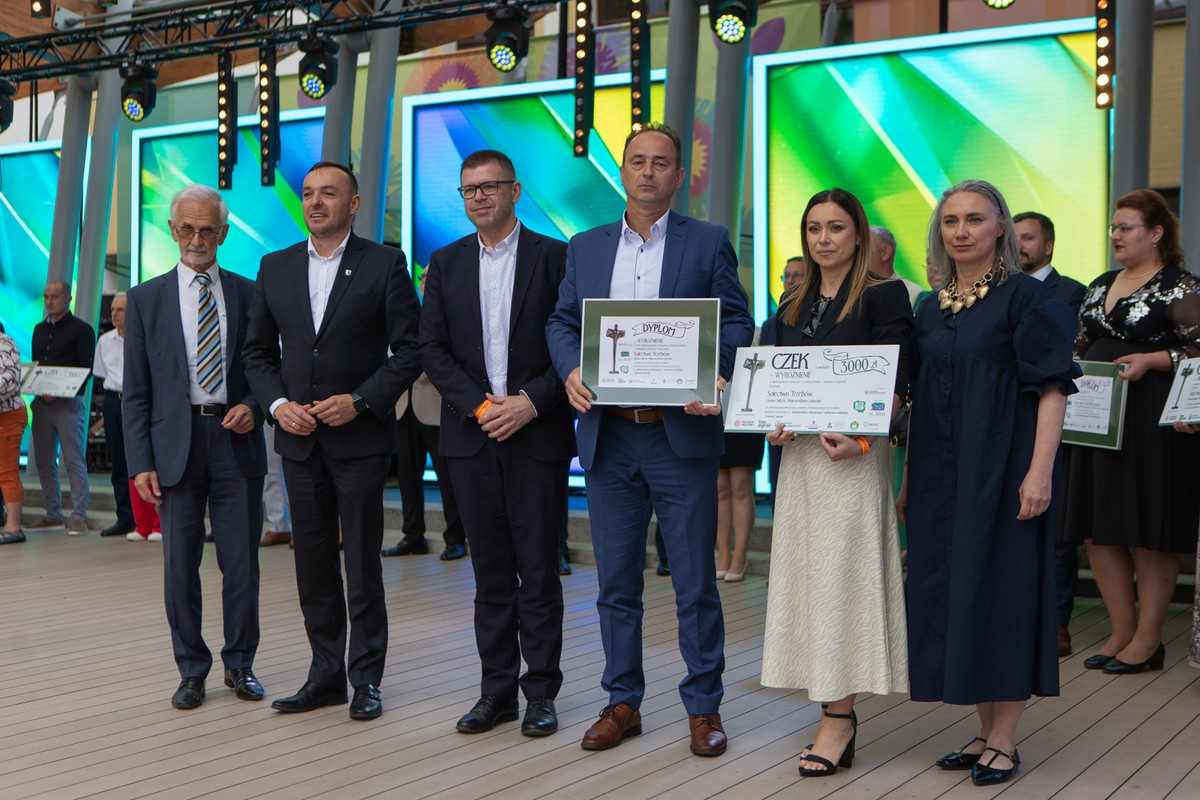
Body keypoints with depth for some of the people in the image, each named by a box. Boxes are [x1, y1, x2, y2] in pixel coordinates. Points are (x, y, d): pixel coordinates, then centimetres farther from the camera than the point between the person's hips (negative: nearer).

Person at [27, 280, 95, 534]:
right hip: (41, 403, 7)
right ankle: (52, 515, 16)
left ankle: (79, 517, -6)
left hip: (69, 403, -7)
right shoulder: (40, 329, 18)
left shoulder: (81, 329, -2)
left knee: (74, 460, -7)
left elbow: (86, 368, -9)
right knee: (43, 461, 8)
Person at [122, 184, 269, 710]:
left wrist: (253, 406, -9)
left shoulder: (248, 294, 7)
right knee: (180, 566, 5)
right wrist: (140, 463, -3)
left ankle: (239, 665, 20)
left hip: (236, 443, 0)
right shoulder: (146, 298, 6)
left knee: (242, 563, 3)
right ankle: (192, 670, 18)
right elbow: (135, 391, 4)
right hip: (176, 444, 0)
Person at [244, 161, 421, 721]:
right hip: (298, 438, 4)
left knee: (363, 563, 1)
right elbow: (258, 351, 13)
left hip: (359, 436, -4)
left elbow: (409, 350, -4)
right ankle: (325, 673, 20)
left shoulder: (385, 265, -2)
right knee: (313, 563, 9)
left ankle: (366, 679, 12)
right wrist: (276, 404, -4)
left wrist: (360, 400, -14)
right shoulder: (274, 267, 10)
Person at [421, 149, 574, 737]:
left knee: (539, 571, 2)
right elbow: (432, 349, 5)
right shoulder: (446, 263, 11)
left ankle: (541, 692, 12)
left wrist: (530, 402, -14)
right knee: (490, 572, 9)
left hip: (538, 436, -3)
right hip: (472, 436, 3)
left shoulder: (555, 257, 1)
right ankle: (497, 690, 18)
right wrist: (479, 404, -8)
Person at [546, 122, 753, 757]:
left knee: (696, 582, 3)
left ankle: (703, 707, 17)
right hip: (609, 437, 3)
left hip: (682, 435, -3)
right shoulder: (585, 247, 13)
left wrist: (713, 372, -19)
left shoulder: (709, 242, 4)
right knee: (616, 581, 10)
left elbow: (736, 320, 0)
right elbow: (561, 321, 11)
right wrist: (571, 368, -10)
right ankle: (622, 703, 23)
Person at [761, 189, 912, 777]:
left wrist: (860, 439, -21)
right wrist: (775, 425, -2)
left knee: (841, 576, -8)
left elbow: (895, 385, -9)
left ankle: (837, 718, -3)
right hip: (799, 453, 7)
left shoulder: (882, 297, -3)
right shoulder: (793, 306, 16)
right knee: (806, 575, 6)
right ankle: (837, 710, 14)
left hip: (852, 453, -6)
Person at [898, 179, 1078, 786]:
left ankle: (1004, 740, 7)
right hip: (941, 475, 6)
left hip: (1001, 470, -6)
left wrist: (1040, 471, -20)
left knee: (1002, 590, -3)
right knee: (950, 593, 8)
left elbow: (1052, 389, -11)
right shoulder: (930, 310, 13)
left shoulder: (1027, 297, -5)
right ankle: (985, 732, 20)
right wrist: (909, 480, 14)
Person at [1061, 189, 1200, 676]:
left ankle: (1148, 639, 9)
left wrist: (1150, 360, -19)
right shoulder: (1100, 287, 17)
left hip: (1150, 419, -7)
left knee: (1150, 534, -1)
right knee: (1097, 530, 7)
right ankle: (1122, 630, 19)